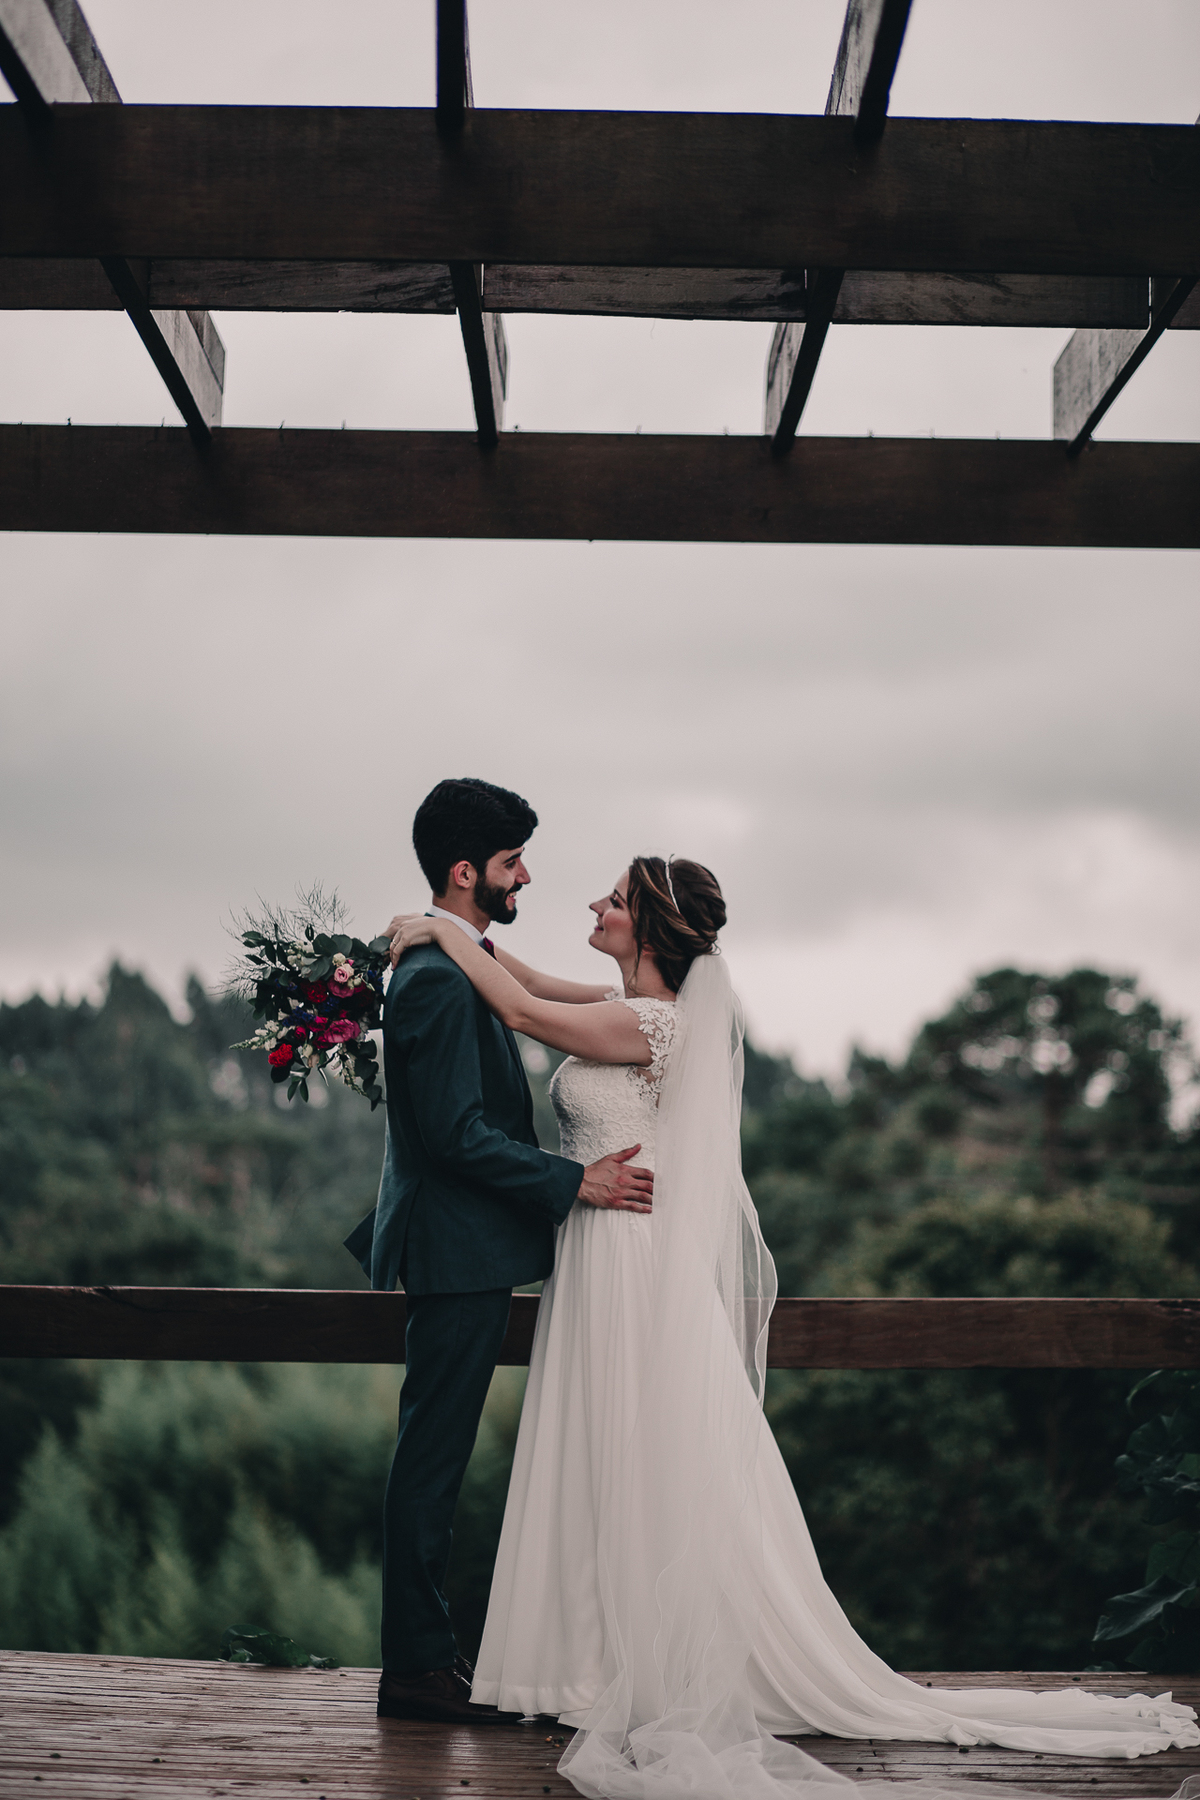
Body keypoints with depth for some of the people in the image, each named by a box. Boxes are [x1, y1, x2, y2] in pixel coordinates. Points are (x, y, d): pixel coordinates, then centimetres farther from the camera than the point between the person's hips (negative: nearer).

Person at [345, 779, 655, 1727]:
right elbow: (458, 1132, -23)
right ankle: (415, 1665, 6)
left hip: (465, 1248, 11)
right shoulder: (440, 979, -19)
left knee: (435, 1456, 15)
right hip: (460, 1253, -11)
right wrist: (575, 1181, -19)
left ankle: (425, 1647, 23)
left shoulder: (458, 965, 14)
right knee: (433, 1456, -3)